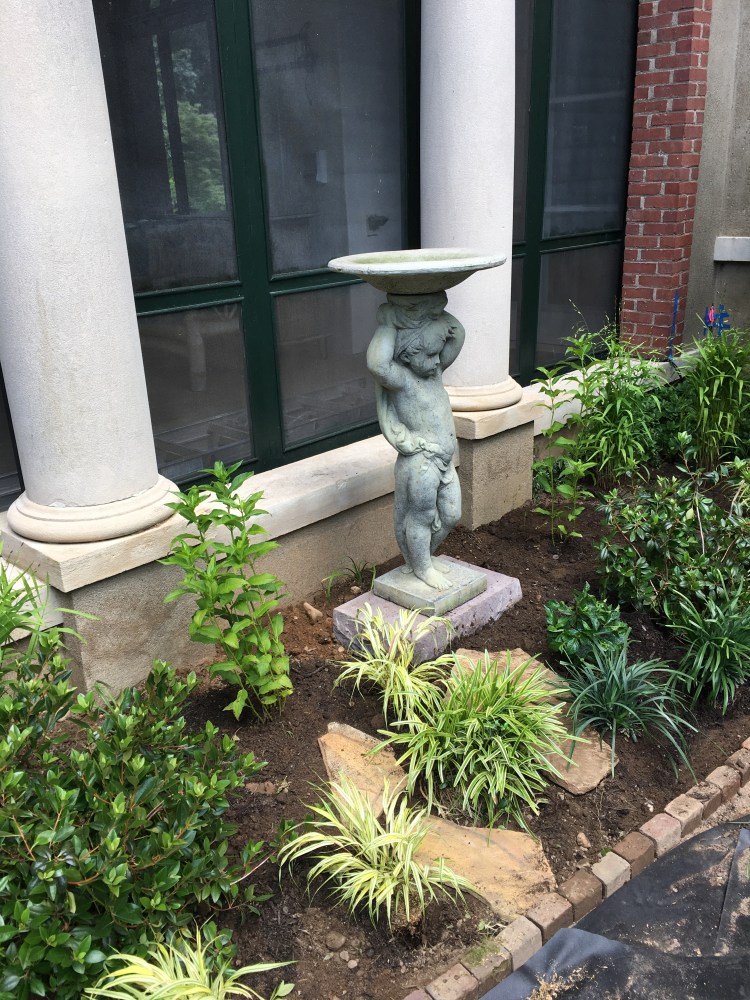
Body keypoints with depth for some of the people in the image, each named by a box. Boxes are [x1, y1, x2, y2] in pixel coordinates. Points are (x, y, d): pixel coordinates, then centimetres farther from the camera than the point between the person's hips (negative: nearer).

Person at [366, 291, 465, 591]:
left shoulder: (434, 371, 6)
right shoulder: (399, 379, -17)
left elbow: (456, 333, 13)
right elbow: (377, 363, -39)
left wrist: (433, 309, 1)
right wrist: (387, 325, -26)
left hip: (445, 461, 9)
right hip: (420, 463, -9)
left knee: (450, 515, 19)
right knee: (421, 517, 7)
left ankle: (422, 557, 38)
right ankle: (422, 567, 28)